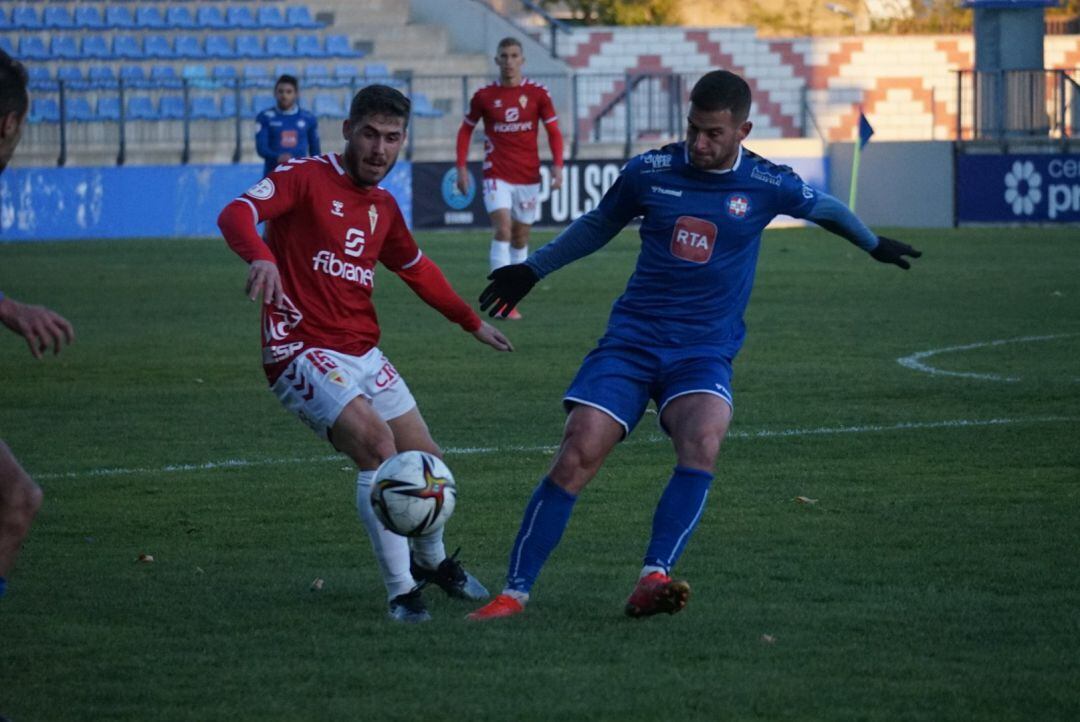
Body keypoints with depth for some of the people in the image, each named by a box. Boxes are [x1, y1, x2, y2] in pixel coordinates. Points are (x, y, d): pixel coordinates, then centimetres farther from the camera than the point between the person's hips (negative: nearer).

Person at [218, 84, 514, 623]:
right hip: (302, 352, -7)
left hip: (363, 354, 8)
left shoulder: (383, 208, 14)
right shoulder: (305, 178, -8)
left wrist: (471, 321, 37)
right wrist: (260, 256, -45)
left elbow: (416, 268, 32)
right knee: (377, 446, -25)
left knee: (426, 461, 9)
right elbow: (236, 214, -24)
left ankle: (432, 561, 40)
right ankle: (402, 593, -17)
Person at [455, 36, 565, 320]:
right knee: (503, 228, -18)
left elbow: (553, 131, 4)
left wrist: (557, 165, -8)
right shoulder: (484, 96, 0)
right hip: (497, 176, -2)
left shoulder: (537, 94, 0)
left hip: (528, 176, 2)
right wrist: (461, 167, 3)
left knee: (520, 236, 9)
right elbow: (465, 130, 11)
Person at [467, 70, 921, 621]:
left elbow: (824, 208, 21)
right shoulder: (650, 172, 0)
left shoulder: (767, 185, -1)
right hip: (631, 339, 0)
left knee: (702, 444, -32)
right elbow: (598, 225, 19)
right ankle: (515, 592, -7)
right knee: (577, 456, -16)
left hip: (704, 351, 0)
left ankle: (652, 580, -33)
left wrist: (874, 246, 37)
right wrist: (532, 270, 26)